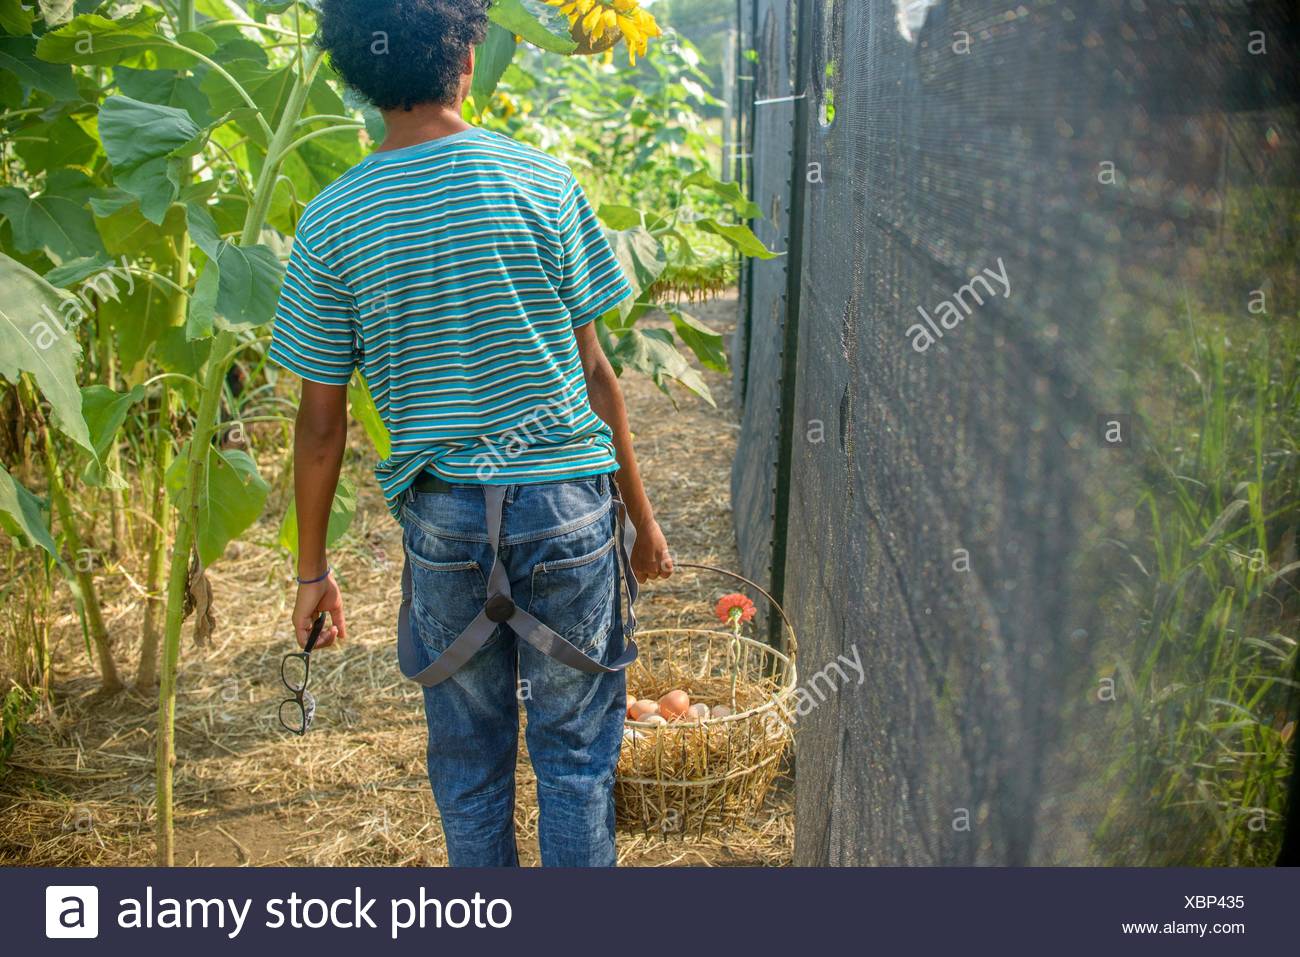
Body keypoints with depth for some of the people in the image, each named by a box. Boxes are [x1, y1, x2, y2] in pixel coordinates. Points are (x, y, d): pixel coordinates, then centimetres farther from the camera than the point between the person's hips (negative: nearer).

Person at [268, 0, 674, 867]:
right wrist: (641, 512, 8)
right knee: (576, 748, 12)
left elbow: (322, 421, 0)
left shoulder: (331, 222, -3)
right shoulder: (543, 183, -6)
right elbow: (591, 370, -3)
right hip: (565, 501, -1)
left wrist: (313, 569, 11)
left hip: (443, 514, 1)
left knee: (468, 755, 17)